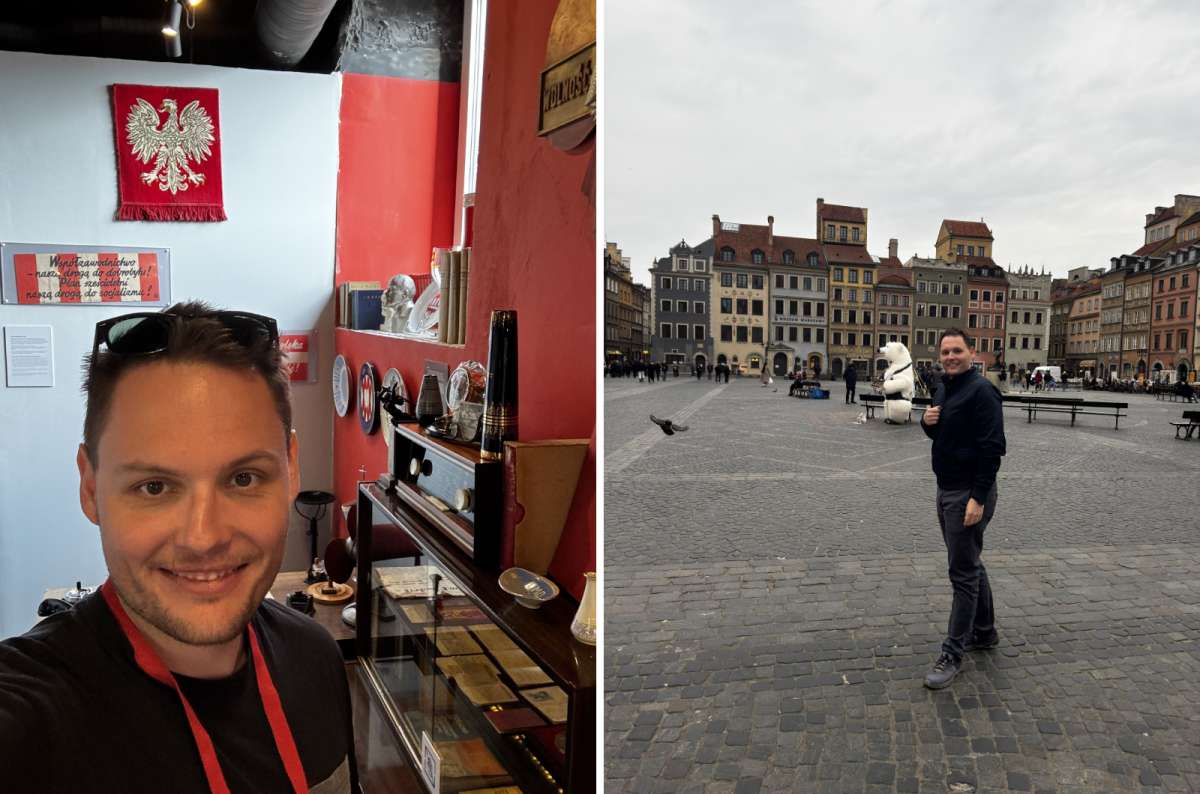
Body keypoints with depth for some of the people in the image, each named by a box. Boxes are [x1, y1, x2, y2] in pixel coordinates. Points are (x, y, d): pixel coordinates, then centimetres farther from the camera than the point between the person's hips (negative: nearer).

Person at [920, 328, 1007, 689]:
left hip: (969, 494, -9)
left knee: (963, 573, -4)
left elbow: (992, 448, -21)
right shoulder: (944, 389, 12)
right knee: (969, 565, 20)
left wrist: (978, 498, -25)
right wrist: (927, 422, -1)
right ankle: (984, 631, 36)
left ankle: (952, 655, 2)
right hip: (946, 490, 9)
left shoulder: (981, 391, -16)